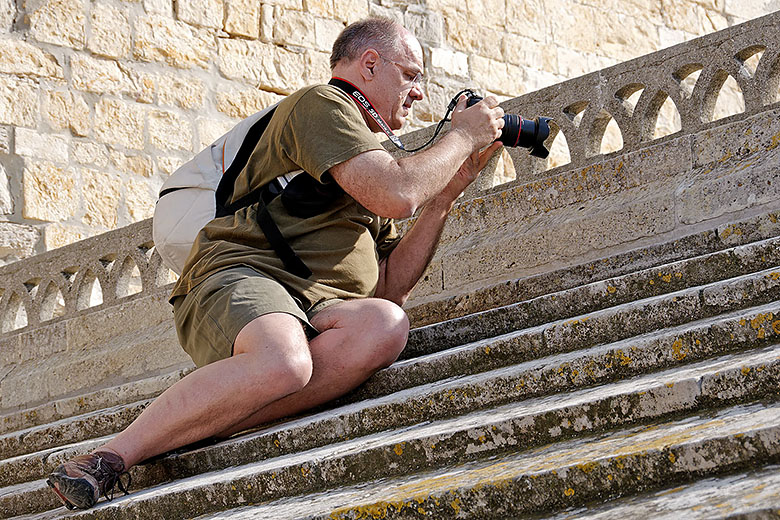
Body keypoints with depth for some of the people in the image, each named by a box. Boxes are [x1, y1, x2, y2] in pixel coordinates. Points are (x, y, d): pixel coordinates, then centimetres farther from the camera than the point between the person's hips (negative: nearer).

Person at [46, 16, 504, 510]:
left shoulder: (369, 152, 32)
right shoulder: (322, 104, 4)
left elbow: (390, 287, 26)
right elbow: (396, 195, -12)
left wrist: (447, 192, 22)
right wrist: (464, 137, 5)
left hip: (318, 312, 8)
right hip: (242, 277, -7)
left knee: (385, 324, -28)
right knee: (283, 364, -41)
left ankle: (201, 425, -31)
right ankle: (109, 458, -28)